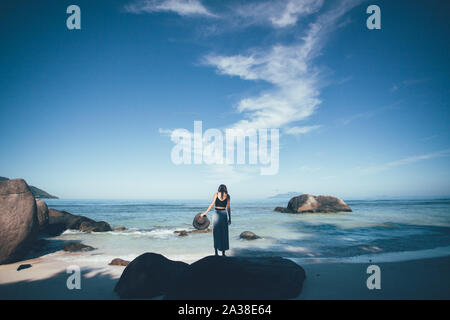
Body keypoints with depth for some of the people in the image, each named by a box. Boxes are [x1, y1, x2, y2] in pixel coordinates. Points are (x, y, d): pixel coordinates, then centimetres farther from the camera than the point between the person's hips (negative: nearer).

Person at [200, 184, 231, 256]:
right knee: (224, 234, 8)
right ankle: (223, 253, 10)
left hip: (217, 214, -1)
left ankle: (216, 252, 4)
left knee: (216, 234, 5)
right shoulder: (227, 195, 5)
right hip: (224, 214, 1)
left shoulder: (216, 194, 3)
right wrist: (229, 218, 5)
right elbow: (228, 207, 1)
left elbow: (212, 204, -4)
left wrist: (205, 212, 1)